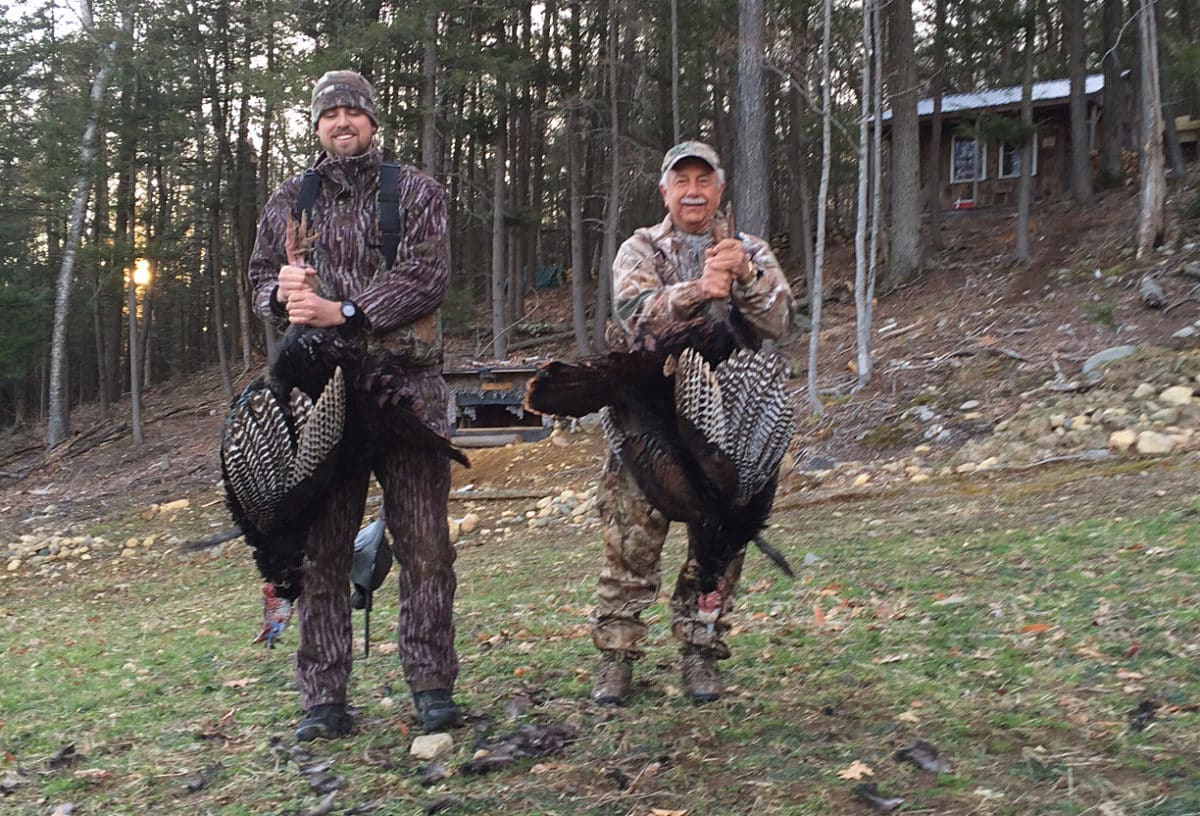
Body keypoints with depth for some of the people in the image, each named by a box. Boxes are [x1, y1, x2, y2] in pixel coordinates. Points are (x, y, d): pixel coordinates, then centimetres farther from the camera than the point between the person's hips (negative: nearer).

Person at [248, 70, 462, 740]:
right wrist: (282, 292, -5)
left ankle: (432, 684, 10)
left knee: (425, 544, -1)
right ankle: (324, 699, 10)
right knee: (320, 549, 2)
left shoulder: (416, 192, 7)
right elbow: (262, 281, 20)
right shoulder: (289, 202, 17)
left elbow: (427, 274, -7)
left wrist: (344, 313, -17)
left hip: (407, 386, -2)